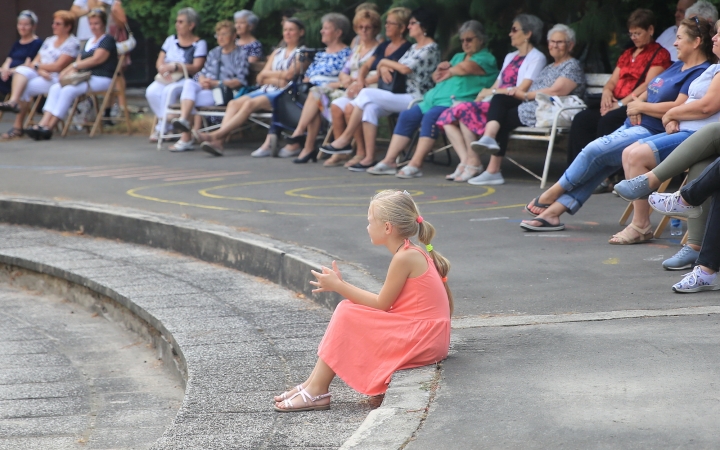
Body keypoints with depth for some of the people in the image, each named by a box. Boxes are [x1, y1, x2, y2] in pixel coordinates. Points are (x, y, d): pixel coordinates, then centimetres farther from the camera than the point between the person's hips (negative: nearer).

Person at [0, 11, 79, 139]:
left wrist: (36, 66, -4)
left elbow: (58, 67, -12)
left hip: (56, 79, -6)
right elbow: (36, 61, 11)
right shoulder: (49, 41, 21)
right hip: (39, 75, 6)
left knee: (25, 88, -26)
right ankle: (13, 101, -47)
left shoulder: (72, 43, -3)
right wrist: (40, 70, -13)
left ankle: (18, 126, -19)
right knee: (21, 70, -25)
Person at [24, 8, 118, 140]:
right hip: (87, 77, 8)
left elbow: (96, 59, -13)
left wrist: (74, 66, -11)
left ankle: (49, 128, -27)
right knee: (55, 88, -14)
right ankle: (43, 124, -26)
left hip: (101, 79, -8)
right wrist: (68, 70, -6)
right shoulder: (89, 42, 25)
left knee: (68, 90, -29)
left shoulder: (107, 40, -1)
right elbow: (79, 62, 16)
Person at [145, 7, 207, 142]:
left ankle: (162, 127, -22)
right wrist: (163, 69, -16)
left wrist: (174, 67, -25)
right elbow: (159, 62, 8)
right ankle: (166, 125, -17)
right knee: (152, 91, -27)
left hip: (186, 80, -5)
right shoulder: (171, 40, 14)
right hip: (167, 79, 5)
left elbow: (196, 68, -13)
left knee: (170, 90, -35)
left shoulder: (199, 44, -2)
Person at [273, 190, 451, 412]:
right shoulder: (415, 253, 13)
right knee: (348, 310, 8)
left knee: (346, 314, -12)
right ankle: (314, 383, 3)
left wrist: (339, 286, -7)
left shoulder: (405, 257, -16)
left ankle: (316, 391, -8)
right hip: (430, 338, 10)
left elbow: (381, 304, -13)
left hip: (421, 341, -10)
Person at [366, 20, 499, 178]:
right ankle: (389, 161, -13)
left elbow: (465, 68, -15)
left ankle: (416, 164, -36)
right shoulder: (458, 57, 31)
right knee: (407, 116, -9)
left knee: (431, 116, -33)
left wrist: (449, 71, 4)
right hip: (436, 98, 9)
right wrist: (441, 69, 4)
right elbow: (437, 76, 26)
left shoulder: (486, 58, 3)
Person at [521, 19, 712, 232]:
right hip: (634, 126, 10)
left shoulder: (700, 73, -11)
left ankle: (552, 193, -1)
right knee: (595, 165, -4)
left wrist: (641, 106, -9)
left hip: (652, 133, -10)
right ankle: (552, 211, -8)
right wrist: (636, 104, 0)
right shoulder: (676, 67, 21)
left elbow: (679, 107, -23)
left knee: (595, 151, -17)